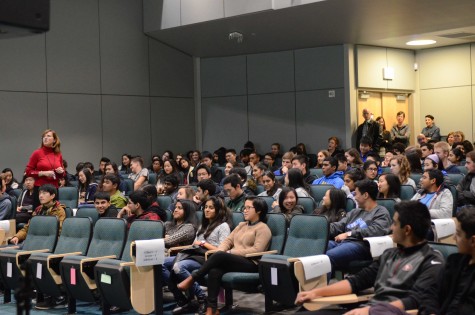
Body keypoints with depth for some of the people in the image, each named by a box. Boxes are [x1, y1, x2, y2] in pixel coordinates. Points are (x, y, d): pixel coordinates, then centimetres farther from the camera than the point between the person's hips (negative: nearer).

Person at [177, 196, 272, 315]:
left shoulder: (263, 229, -1)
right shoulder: (241, 225, 25)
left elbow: (257, 250, -13)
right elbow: (228, 240, 17)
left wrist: (230, 252, -15)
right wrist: (220, 251, -6)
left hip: (250, 264, -6)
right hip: (234, 261, 6)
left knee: (219, 256, -31)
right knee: (214, 271, -28)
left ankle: (192, 279, -20)